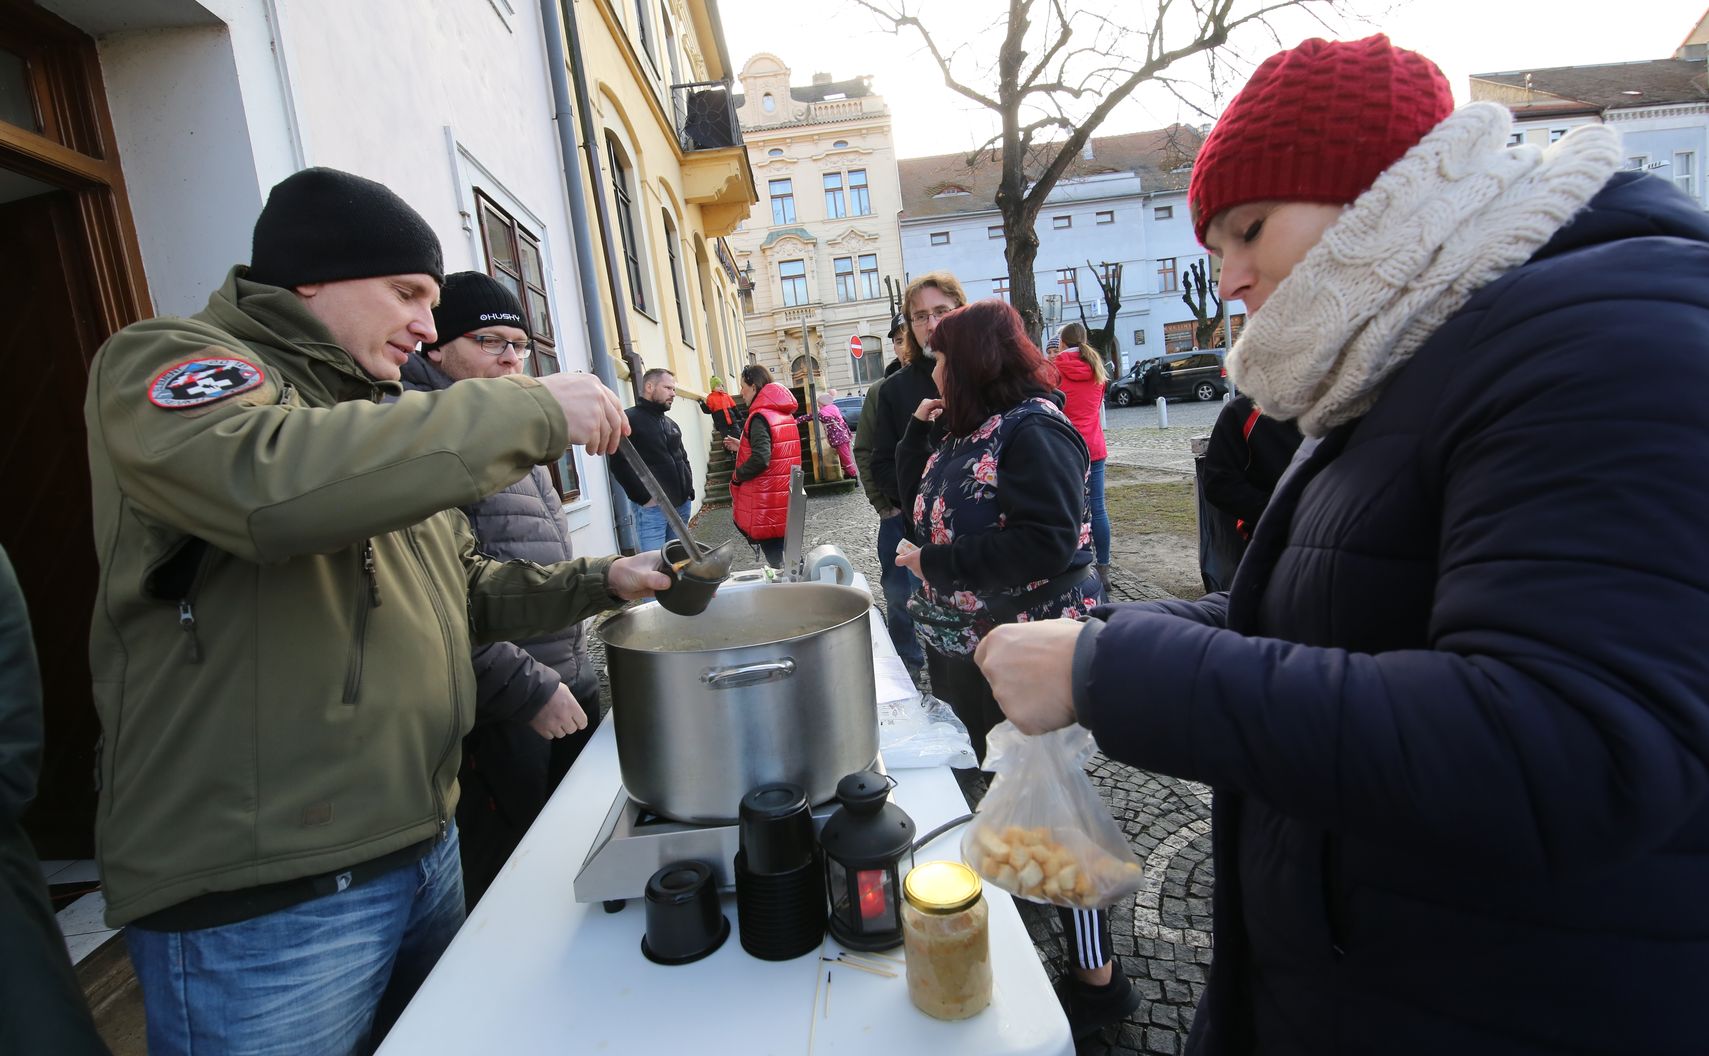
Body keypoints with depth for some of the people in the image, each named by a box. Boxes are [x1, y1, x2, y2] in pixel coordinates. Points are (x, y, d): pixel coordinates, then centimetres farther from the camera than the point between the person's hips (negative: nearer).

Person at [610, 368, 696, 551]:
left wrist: (689, 489, 13)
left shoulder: (671, 424, 21)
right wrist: (645, 497, -18)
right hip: (652, 507, -8)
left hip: (681, 505, 8)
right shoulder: (629, 420, -5)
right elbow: (619, 465, -15)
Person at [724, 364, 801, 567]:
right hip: (786, 502, 9)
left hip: (767, 507, -9)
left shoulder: (760, 417, -16)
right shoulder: (785, 414, 11)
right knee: (788, 557, 16)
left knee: (775, 560, -2)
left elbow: (760, 459, -26)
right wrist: (742, 447, 19)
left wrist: (737, 476, -10)